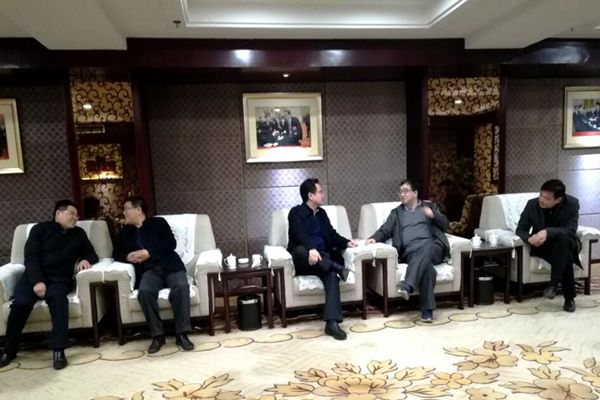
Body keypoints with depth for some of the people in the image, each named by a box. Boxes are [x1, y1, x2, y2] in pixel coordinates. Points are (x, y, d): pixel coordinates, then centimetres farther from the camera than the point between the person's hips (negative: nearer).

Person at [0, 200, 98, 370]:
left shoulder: (79, 233, 19)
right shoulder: (41, 228, 8)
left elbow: (92, 254, 22)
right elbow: (30, 257, -2)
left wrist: (86, 260, -3)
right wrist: (37, 281, -17)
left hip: (60, 279, 1)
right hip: (34, 276, 0)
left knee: (57, 297, -33)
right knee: (20, 303, -28)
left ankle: (58, 350, -33)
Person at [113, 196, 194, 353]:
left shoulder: (158, 222, 12)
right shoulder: (124, 232, 25)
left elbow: (171, 244, 0)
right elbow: (117, 254, 22)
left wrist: (148, 253, -10)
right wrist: (128, 256, -1)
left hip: (169, 265, -2)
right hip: (148, 270, 2)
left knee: (181, 286, -33)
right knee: (144, 291, -33)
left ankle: (181, 334, -25)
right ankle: (157, 335, -20)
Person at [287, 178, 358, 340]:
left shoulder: (322, 213, 20)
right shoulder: (296, 212, -1)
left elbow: (332, 235, 16)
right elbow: (301, 235, -19)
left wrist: (346, 242, -5)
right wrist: (311, 249, -39)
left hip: (323, 258, 4)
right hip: (304, 260, -4)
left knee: (332, 275, -30)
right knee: (300, 250, -39)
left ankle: (332, 322, -39)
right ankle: (339, 268, -36)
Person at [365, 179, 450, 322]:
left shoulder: (430, 206, 24)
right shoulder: (396, 212, 26)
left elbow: (445, 225, 15)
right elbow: (385, 230, 13)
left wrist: (433, 215, -5)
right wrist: (374, 238, -8)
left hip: (433, 247, 0)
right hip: (411, 251, 0)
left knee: (427, 247, -39)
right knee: (426, 264, -36)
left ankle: (407, 286, -51)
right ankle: (427, 308, -35)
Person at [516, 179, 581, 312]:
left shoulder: (572, 204, -16)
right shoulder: (532, 204, -12)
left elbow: (571, 230, -26)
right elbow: (520, 229, -9)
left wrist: (548, 232, -44)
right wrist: (530, 238, -34)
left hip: (566, 244, -1)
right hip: (543, 246, 1)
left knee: (562, 239, -37)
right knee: (566, 258, -31)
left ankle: (554, 283, -30)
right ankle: (569, 297, -15)